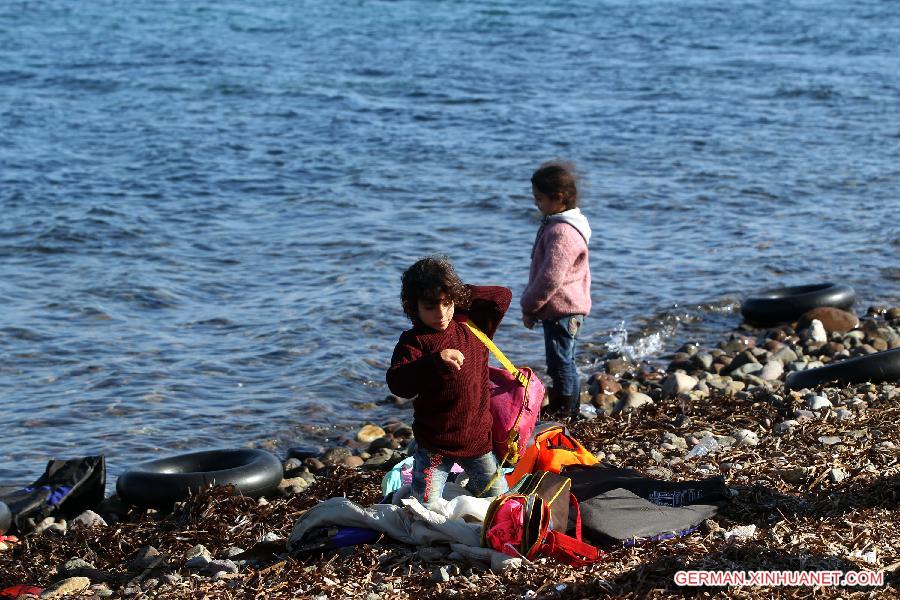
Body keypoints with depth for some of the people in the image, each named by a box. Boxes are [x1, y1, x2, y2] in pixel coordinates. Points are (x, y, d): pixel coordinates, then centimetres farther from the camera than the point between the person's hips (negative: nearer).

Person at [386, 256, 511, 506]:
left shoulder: (471, 326, 3)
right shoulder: (414, 341, -13)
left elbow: (503, 296, 8)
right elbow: (397, 384, -27)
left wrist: (463, 294, 1)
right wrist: (435, 360, -38)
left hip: (478, 438, 4)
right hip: (434, 444, -4)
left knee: (499, 499, 17)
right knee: (427, 506, -9)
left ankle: (471, 485, 47)